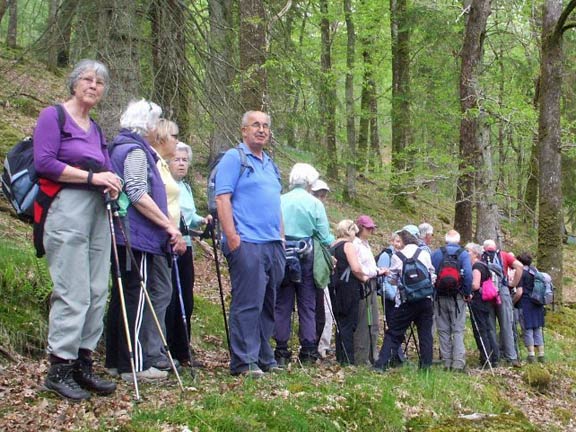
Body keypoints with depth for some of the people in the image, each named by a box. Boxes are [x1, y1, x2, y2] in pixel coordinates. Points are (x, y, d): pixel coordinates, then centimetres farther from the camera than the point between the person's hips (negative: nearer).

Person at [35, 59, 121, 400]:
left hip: (98, 211, 8)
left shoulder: (96, 129, 19)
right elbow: (44, 162, -12)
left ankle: (83, 364, 12)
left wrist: (112, 183, -2)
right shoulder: (53, 116, -1)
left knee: (97, 292, 5)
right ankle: (59, 369, -3)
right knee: (72, 292, -10)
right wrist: (91, 177, -13)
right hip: (67, 208, -7)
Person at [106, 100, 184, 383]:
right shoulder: (136, 152, -11)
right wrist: (169, 225, -18)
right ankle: (136, 364, -5)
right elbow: (138, 195, -21)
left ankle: (116, 360, 17)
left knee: (123, 296, 12)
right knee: (138, 298, -7)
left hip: (124, 236, 10)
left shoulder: (121, 147, 21)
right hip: (136, 237, -10)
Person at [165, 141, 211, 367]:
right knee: (169, 300, -8)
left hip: (185, 246, 8)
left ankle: (182, 351, 18)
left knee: (186, 301, 10)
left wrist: (202, 220, 6)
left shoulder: (186, 187, 19)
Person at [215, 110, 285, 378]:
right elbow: (222, 198, -11)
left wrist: (281, 237, 19)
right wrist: (231, 236, -19)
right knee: (247, 303, -9)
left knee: (268, 304, 11)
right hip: (247, 244, -8)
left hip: (273, 245, 8)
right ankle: (244, 362, -6)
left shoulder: (270, 164, 22)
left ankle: (264, 358, 18)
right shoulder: (234, 158, -2)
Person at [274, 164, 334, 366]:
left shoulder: (279, 201, 0)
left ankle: (281, 351, 7)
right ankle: (308, 351, 6)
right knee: (307, 305, 6)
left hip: (281, 255, 1)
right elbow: (325, 237, -2)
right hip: (306, 257, -1)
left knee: (282, 304, 7)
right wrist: (335, 243, 17)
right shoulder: (315, 203, -4)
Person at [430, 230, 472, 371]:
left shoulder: (436, 253, 4)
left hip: (440, 297, 2)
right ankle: (458, 363, -8)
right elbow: (468, 275, -13)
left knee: (443, 331, 8)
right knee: (458, 330, 1)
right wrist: (468, 293, -3)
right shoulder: (463, 254, -2)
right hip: (458, 297, -2)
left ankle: (447, 362, 9)